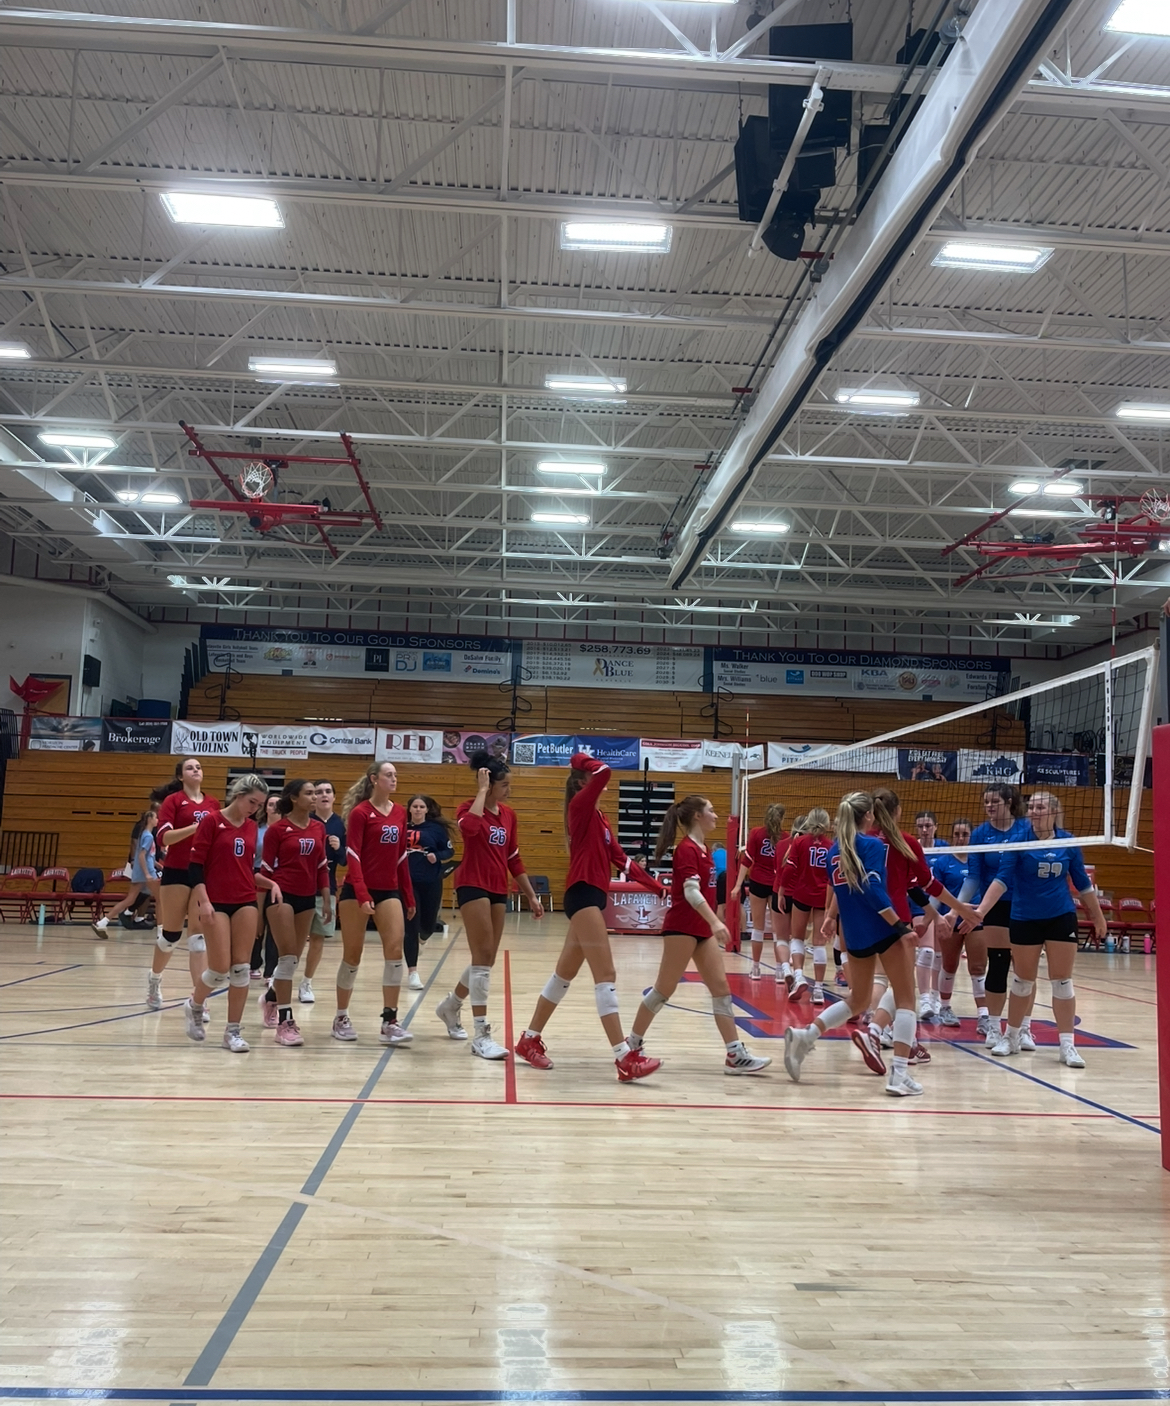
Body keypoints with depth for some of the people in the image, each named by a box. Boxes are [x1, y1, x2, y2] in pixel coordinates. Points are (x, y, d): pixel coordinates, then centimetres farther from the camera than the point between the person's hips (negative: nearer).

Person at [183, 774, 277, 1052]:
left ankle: (233, 1031, 10)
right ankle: (195, 1005, 25)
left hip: (246, 903, 5)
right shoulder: (211, 821, -6)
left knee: (241, 968, 1)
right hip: (217, 903, -5)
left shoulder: (252, 827, 10)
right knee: (220, 969, -6)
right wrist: (203, 902, -16)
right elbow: (196, 865, -8)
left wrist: (270, 883, 2)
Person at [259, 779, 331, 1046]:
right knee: (287, 957, -9)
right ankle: (285, 1023, -4)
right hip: (282, 895, -6)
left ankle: (271, 998, 40)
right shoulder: (277, 828, -7)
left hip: (307, 898, 6)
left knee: (293, 958, 13)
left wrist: (326, 900, 9)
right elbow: (266, 868, -4)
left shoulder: (318, 828, 8)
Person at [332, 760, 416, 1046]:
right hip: (357, 890, -5)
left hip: (389, 890, 5)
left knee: (395, 949, -7)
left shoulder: (400, 813, 8)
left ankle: (389, 1022, -4)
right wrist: (362, 895, -22)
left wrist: (409, 896, 13)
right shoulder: (360, 812, -8)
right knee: (352, 954, 4)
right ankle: (341, 1018, 20)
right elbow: (353, 856, -13)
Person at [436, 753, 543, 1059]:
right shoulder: (469, 808, -8)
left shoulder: (509, 814, 11)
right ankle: (481, 1036, -7)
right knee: (483, 958, -11)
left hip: (498, 891, 7)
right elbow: (469, 827, -34)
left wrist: (531, 896, 16)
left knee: (486, 960, 13)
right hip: (473, 887, -7)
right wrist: (482, 790, -21)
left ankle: (450, 1005, 38)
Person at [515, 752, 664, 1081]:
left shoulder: (599, 817, 18)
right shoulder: (580, 806, -8)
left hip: (592, 896, 10)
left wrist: (658, 888, 11)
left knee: (564, 973, 17)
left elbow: (621, 859, 15)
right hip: (583, 894, -10)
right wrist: (582, 761, -4)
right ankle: (625, 1058, -13)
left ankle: (529, 1039, 29)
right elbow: (604, 771, -24)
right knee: (605, 976, -12)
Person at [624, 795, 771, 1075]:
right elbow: (691, 892, -25)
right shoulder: (686, 848, -15)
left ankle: (735, 1055, 3)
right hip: (681, 928, -9)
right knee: (664, 989, 0)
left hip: (702, 929, 9)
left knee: (721, 988, 3)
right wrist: (715, 922, -35)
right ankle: (632, 1043, 15)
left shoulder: (702, 848, 13)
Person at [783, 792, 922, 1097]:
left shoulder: (834, 850, 10)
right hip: (882, 930, -7)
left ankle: (805, 1036, 7)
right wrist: (900, 925, -20)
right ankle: (900, 1073, -5)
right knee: (905, 1000, 5)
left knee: (857, 1000, 22)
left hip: (855, 935, 7)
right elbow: (874, 890, -20)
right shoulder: (873, 844, -10)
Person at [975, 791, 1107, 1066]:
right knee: (1023, 981, 9)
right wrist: (980, 910, -27)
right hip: (1024, 919, -1)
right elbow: (1002, 879, -16)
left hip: (1061, 918, 1)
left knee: (1062, 981, 3)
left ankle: (1068, 1045, 10)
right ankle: (1011, 1036, 25)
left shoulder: (1067, 841, -2)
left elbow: (1082, 882, 9)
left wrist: (1098, 916, 14)